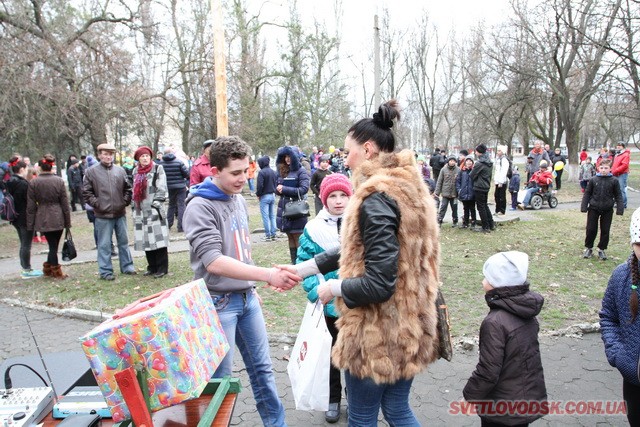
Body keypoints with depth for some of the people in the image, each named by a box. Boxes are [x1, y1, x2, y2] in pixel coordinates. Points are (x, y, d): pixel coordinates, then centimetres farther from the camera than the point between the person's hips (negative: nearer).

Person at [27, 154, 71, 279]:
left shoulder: (33, 183, -4)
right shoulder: (59, 181, -5)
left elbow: (30, 206, -1)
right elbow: (65, 203, -2)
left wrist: (30, 224, 6)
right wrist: (68, 221, 5)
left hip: (42, 219, 1)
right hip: (58, 218, 0)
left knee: (52, 245, 11)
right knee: (54, 244, 11)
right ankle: (56, 271, 17)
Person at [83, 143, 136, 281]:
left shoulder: (120, 170, 6)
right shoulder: (91, 172, -3)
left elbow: (127, 189, 14)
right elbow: (86, 192, -2)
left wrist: (125, 202, 3)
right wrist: (97, 204, -9)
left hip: (120, 213, 3)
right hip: (103, 215, -3)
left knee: (123, 241, 13)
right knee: (104, 244, 4)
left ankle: (127, 266, 25)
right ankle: (105, 271, 12)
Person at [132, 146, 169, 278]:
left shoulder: (158, 169, -2)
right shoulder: (136, 171, 16)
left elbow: (162, 189, -7)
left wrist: (156, 204, -13)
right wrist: (135, 205, 17)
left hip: (154, 210, -6)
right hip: (141, 211, 6)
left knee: (159, 239, -8)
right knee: (146, 240, 8)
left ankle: (162, 268, 0)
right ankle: (152, 267, 19)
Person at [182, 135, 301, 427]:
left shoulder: (238, 199, 6)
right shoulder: (200, 207, -17)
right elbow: (213, 261, -27)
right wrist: (269, 275, -34)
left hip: (247, 297, 7)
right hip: (219, 303, -7)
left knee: (262, 367, 16)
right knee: (220, 377, 6)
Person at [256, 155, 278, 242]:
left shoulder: (261, 172, -15)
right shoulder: (274, 172, 8)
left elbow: (259, 185, -19)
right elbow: (277, 183, 11)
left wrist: (258, 194, -4)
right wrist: (274, 193, 15)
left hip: (264, 196, -7)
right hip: (273, 196, 7)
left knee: (265, 217, -1)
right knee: (272, 216, 11)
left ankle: (268, 235, 0)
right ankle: (273, 234, 14)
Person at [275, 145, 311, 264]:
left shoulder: (301, 171, -7)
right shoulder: (282, 170, 12)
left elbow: (304, 189, -16)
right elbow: (277, 187, 14)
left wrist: (284, 189, -16)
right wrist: (278, 189, -10)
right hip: (284, 209, 6)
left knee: (298, 239, -1)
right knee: (290, 239, 12)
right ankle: (294, 263, 20)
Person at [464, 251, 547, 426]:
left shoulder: (495, 322, -27)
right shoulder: (526, 312, -2)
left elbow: (487, 372, -23)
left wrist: (469, 396, -7)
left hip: (502, 410, -7)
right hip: (529, 399, 7)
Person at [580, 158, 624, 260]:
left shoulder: (614, 181, -4)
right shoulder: (593, 180, -3)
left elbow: (618, 195, 1)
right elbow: (587, 194, 2)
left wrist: (620, 209, -6)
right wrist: (584, 207, -2)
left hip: (607, 210, 0)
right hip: (593, 209, 0)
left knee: (605, 231, 7)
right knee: (591, 229, 5)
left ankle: (601, 249, 21)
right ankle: (588, 248, 20)